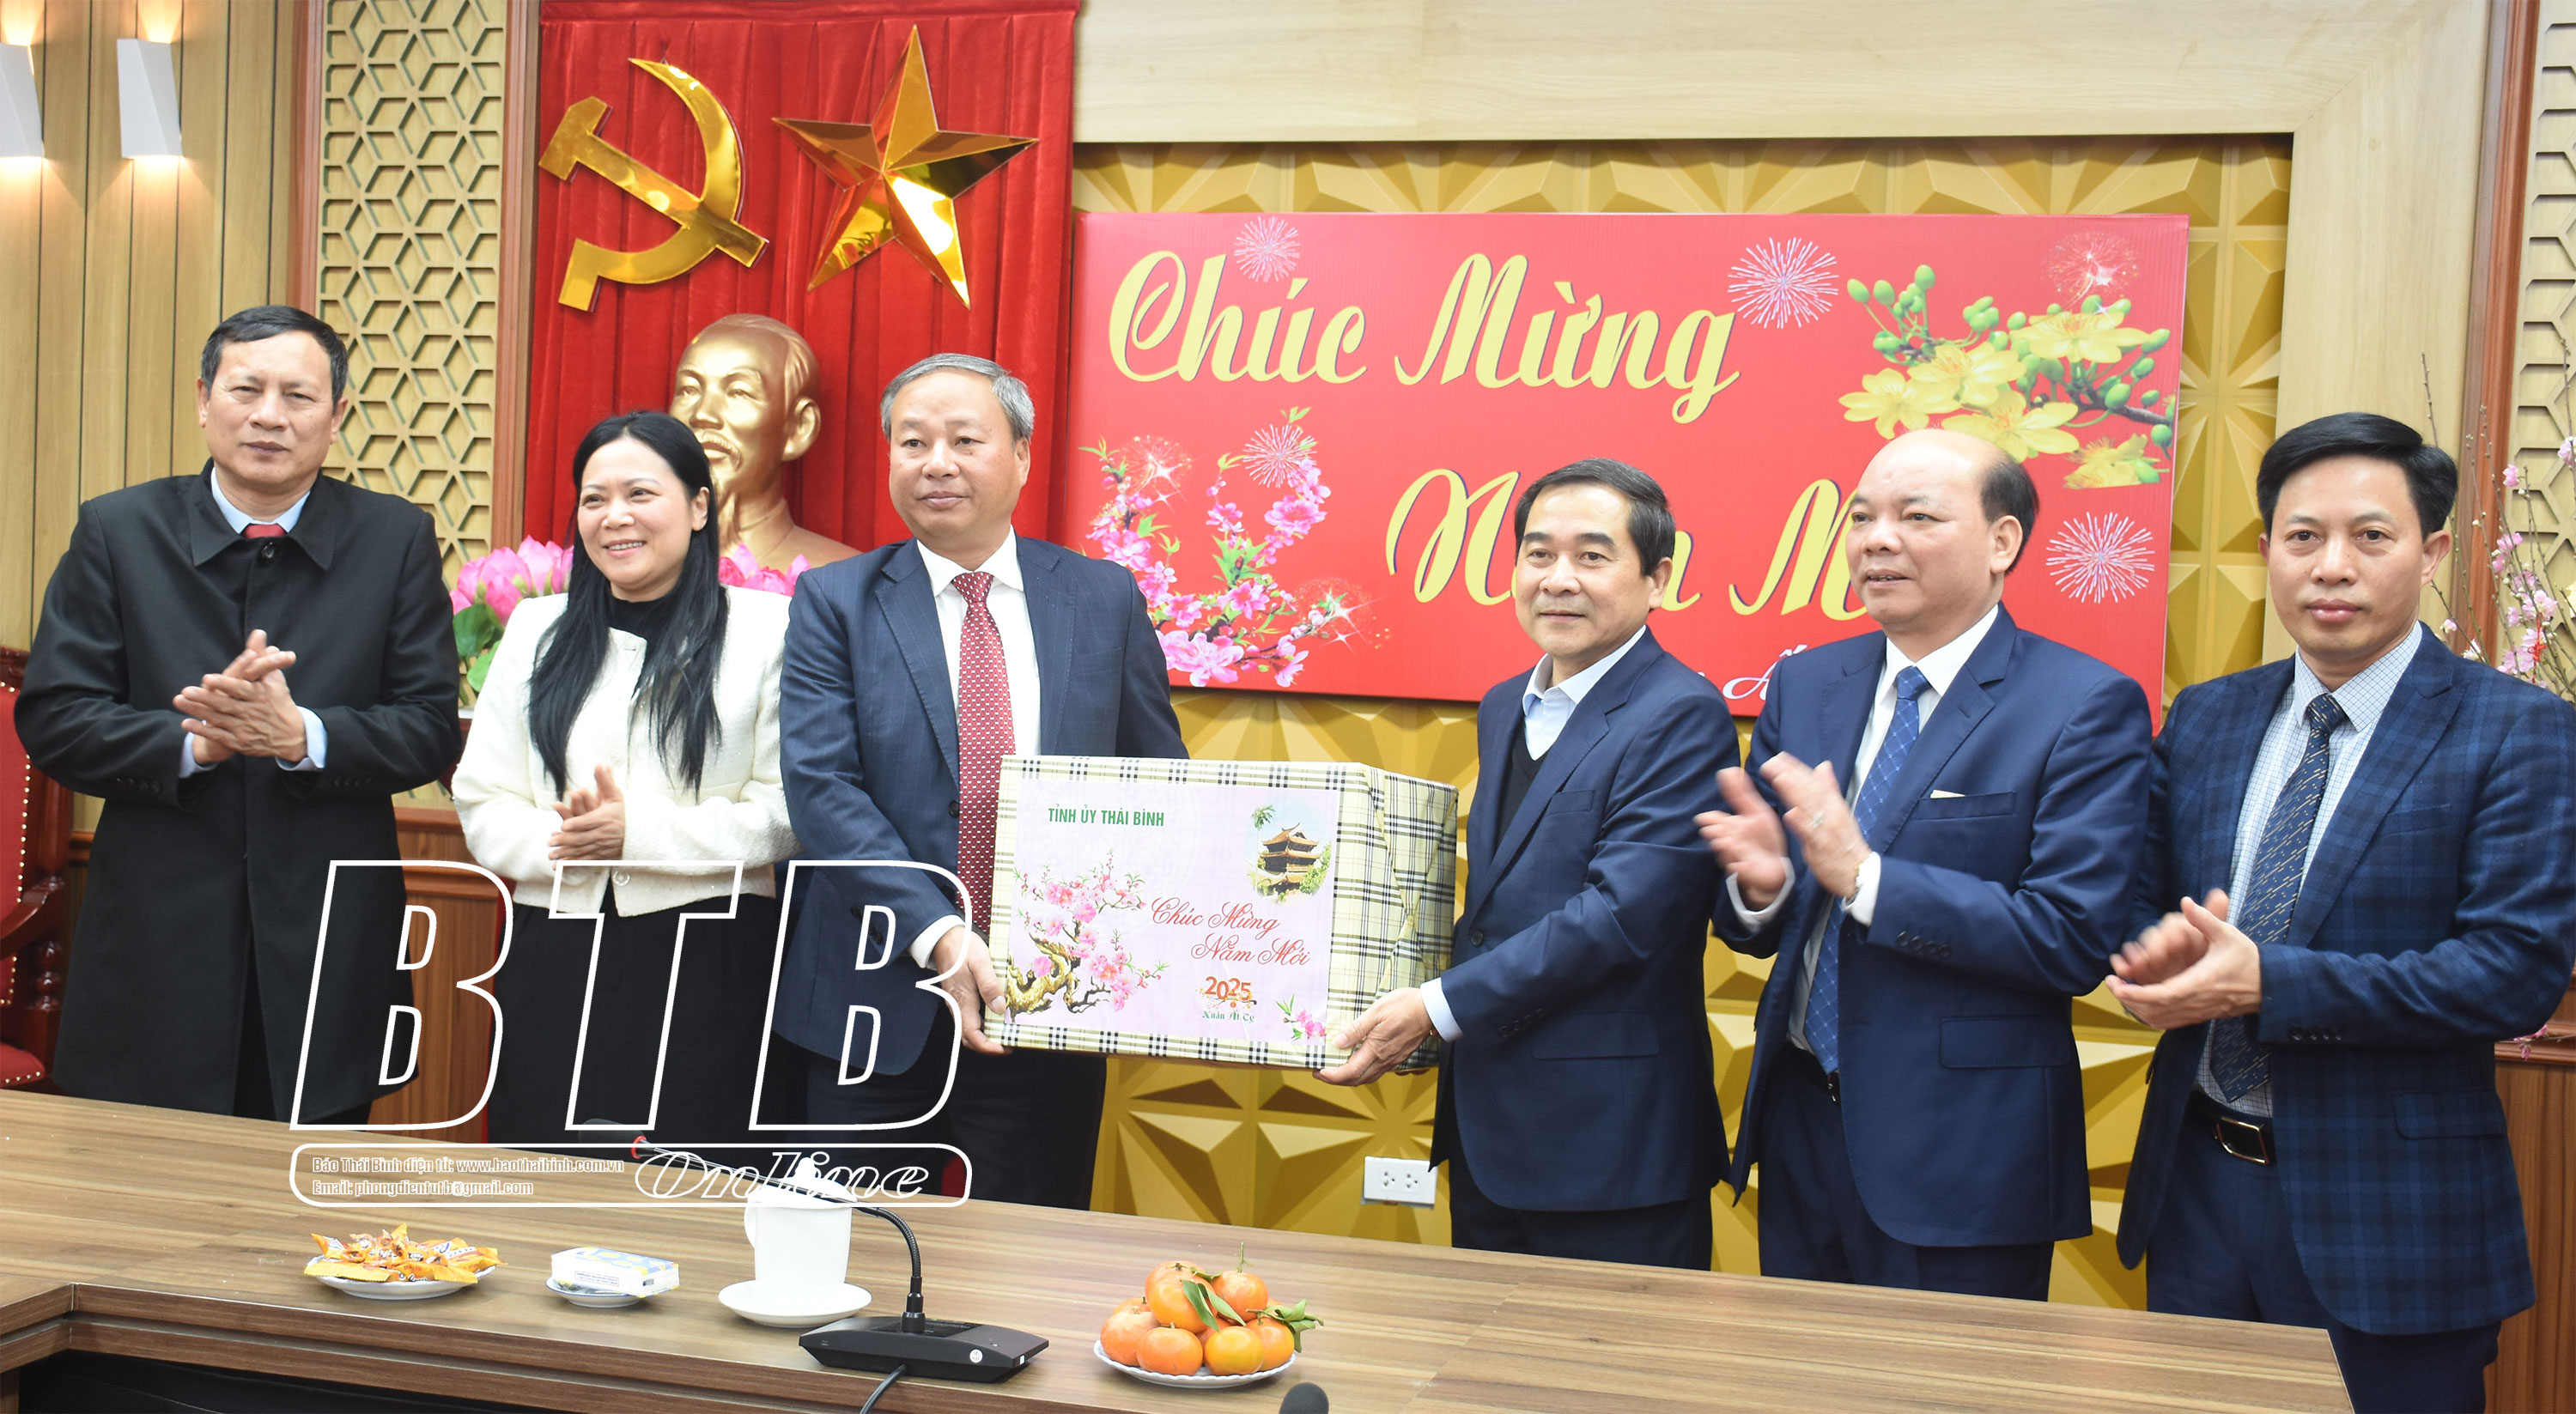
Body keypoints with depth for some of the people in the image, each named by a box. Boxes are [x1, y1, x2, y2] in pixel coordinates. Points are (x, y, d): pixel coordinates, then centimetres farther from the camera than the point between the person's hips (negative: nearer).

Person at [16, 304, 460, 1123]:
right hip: (155, 953, 0)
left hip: (328, 960, 0)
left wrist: (300, 735, -21)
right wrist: (193, 741, -19)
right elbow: (51, 720, -2)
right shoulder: (116, 532, 2)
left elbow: (431, 730, -3)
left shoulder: (396, 540, 1)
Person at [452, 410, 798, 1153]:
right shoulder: (537, 629, 14)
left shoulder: (766, 627, 1)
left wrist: (641, 831, -14)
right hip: (553, 960, 3)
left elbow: (787, 811, -6)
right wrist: (561, 840, -11)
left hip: (707, 960, -3)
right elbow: (482, 801, 9)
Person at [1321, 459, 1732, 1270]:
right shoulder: (1505, 709, 12)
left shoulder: (1682, 718, -14)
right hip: (1486, 1132, 8)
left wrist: (1438, 1007, -21)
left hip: (1608, 1150, -8)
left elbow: (1623, 914, -23)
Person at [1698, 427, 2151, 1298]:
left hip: (1959, 1156, -5)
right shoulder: (1804, 686, 7)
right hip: (1800, 1122, 5)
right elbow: (1756, 932, 9)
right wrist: (1761, 883, -15)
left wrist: (1864, 877, -25)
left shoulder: (2086, 707, -9)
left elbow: (2076, 938, -19)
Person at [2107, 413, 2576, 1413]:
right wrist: (2161, 955, -14)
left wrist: (2269, 982, -23)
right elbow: (2139, 903, 10)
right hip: (2198, 1184, 5)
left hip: (2387, 1217, -4)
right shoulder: (2204, 720, 6)